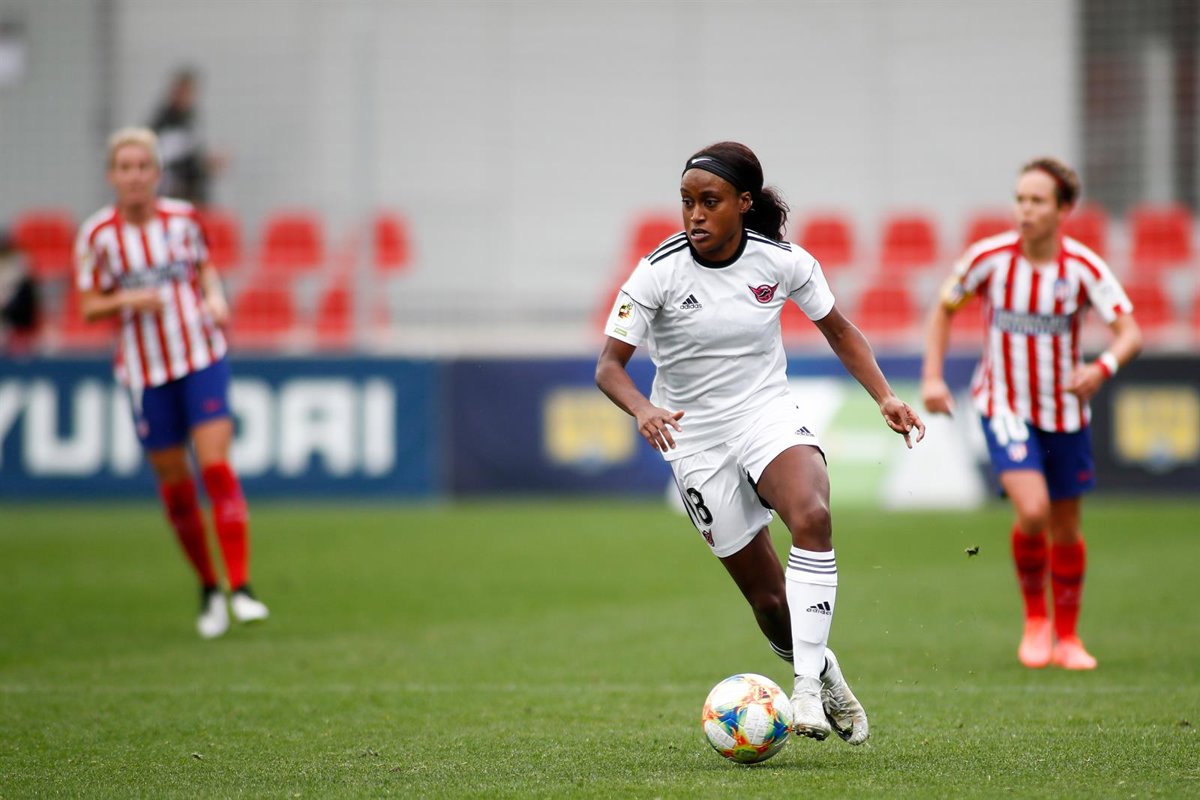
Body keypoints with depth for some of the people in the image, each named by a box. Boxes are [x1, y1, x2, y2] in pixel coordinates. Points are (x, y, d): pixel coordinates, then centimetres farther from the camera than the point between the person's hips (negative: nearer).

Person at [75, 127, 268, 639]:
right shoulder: (98, 235, -6)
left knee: (216, 465, -13)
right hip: (145, 367, 0)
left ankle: (241, 588, -15)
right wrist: (128, 300, -20)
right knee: (174, 483, 6)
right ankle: (208, 589, 24)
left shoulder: (183, 218, -1)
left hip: (202, 356, 0)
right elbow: (88, 308, -2)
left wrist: (215, 298, -3)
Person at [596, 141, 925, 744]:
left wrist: (885, 397, -2)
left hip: (770, 417, 0)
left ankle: (807, 687, -31)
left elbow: (838, 331, 10)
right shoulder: (660, 272, -13)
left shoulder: (783, 261, -7)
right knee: (767, 596, 0)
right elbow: (609, 364, -14)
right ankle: (824, 677, 30)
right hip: (695, 439, 0)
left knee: (812, 515, -33)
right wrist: (642, 409, -34)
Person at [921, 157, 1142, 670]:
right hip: (1004, 405, -2)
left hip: (1064, 410, 2)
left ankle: (1066, 636, 29)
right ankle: (1034, 618, 3)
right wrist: (932, 377, -4)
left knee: (1066, 528, 9)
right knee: (1032, 510, -21)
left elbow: (1130, 332, -14)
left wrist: (1103, 368, -34)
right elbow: (944, 309, 4)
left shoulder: (1083, 268, -13)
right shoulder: (990, 257, -12)